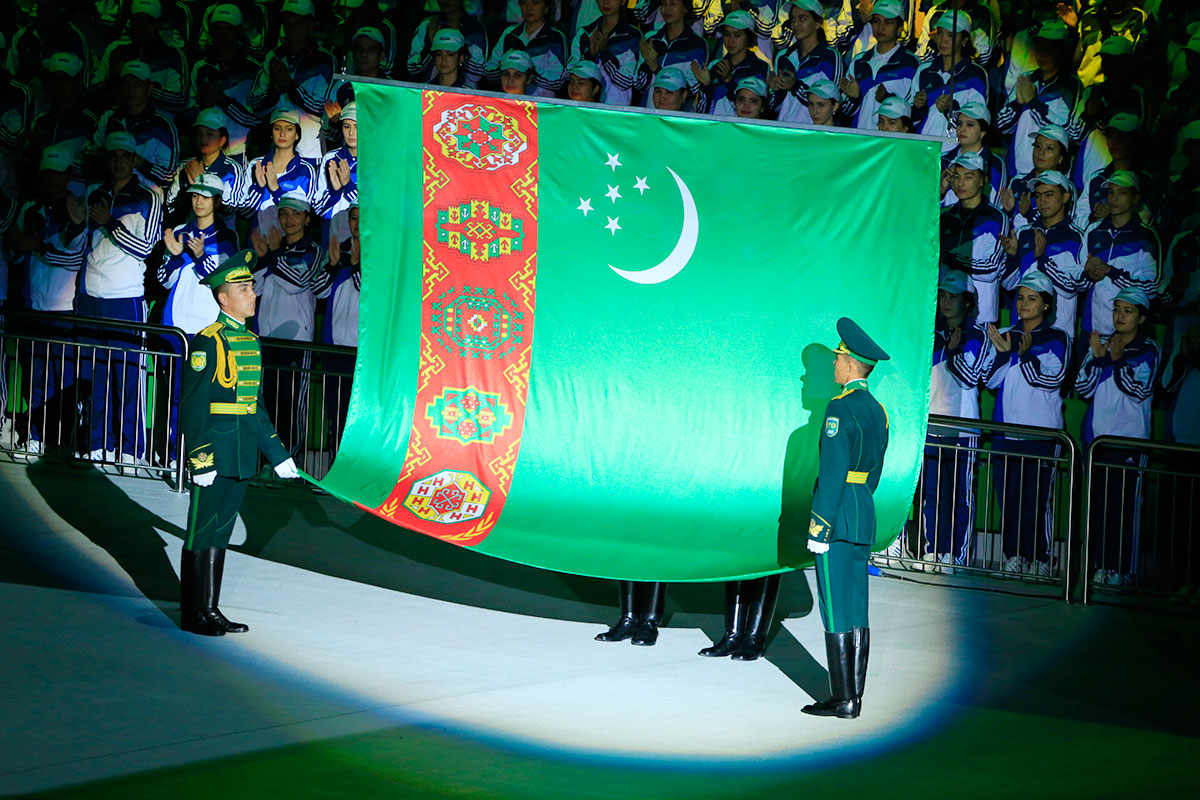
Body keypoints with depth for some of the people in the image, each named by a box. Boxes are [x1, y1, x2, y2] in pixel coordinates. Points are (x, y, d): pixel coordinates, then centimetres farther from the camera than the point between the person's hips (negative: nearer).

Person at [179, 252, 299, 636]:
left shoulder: (251, 341, 14)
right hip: (214, 455, -8)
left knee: (221, 532, 13)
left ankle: (211, 610, 19)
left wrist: (278, 455, 18)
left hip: (242, 459, 8)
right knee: (202, 531, -1)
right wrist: (200, 460, -19)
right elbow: (193, 406, -14)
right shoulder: (208, 342, -11)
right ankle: (193, 615, 5)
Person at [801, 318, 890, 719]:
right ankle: (854, 698, 10)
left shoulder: (841, 407, -14)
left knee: (835, 610, -5)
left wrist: (820, 527, -17)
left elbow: (833, 471, -18)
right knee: (855, 610, 9)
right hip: (866, 512, 9)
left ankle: (841, 699, -5)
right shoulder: (877, 411, 14)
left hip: (836, 510, -9)